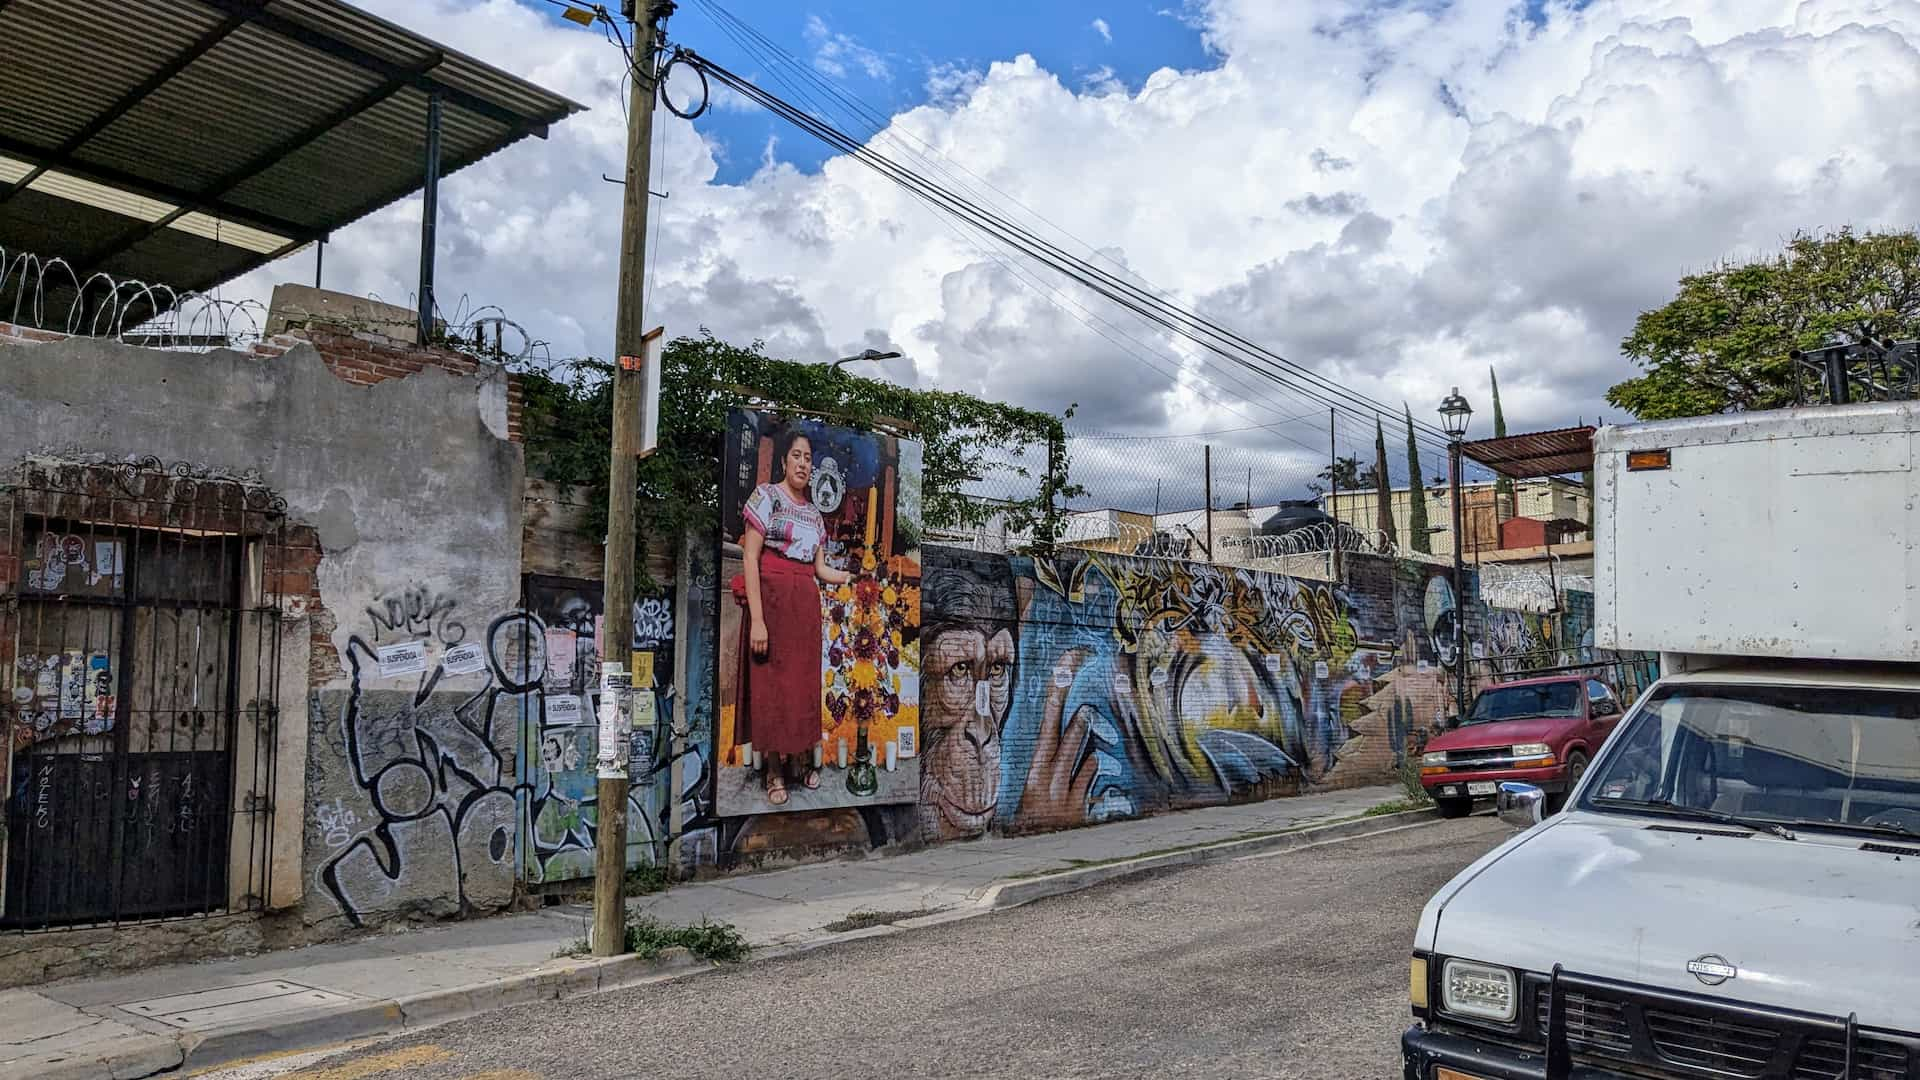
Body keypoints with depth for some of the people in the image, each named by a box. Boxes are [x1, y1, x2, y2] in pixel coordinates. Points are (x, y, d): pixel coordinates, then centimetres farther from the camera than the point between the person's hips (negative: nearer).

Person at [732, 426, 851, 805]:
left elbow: (819, 567, 14)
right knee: (771, 682, 0)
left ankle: (800, 759, 24)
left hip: (807, 603, 6)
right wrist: (757, 619, -19)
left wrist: (850, 577, -6)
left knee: (803, 680, 11)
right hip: (773, 599, -6)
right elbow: (750, 559, -12)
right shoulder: (765, 496, -6)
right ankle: (773, 771, 11)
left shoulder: (813, 511, 14)